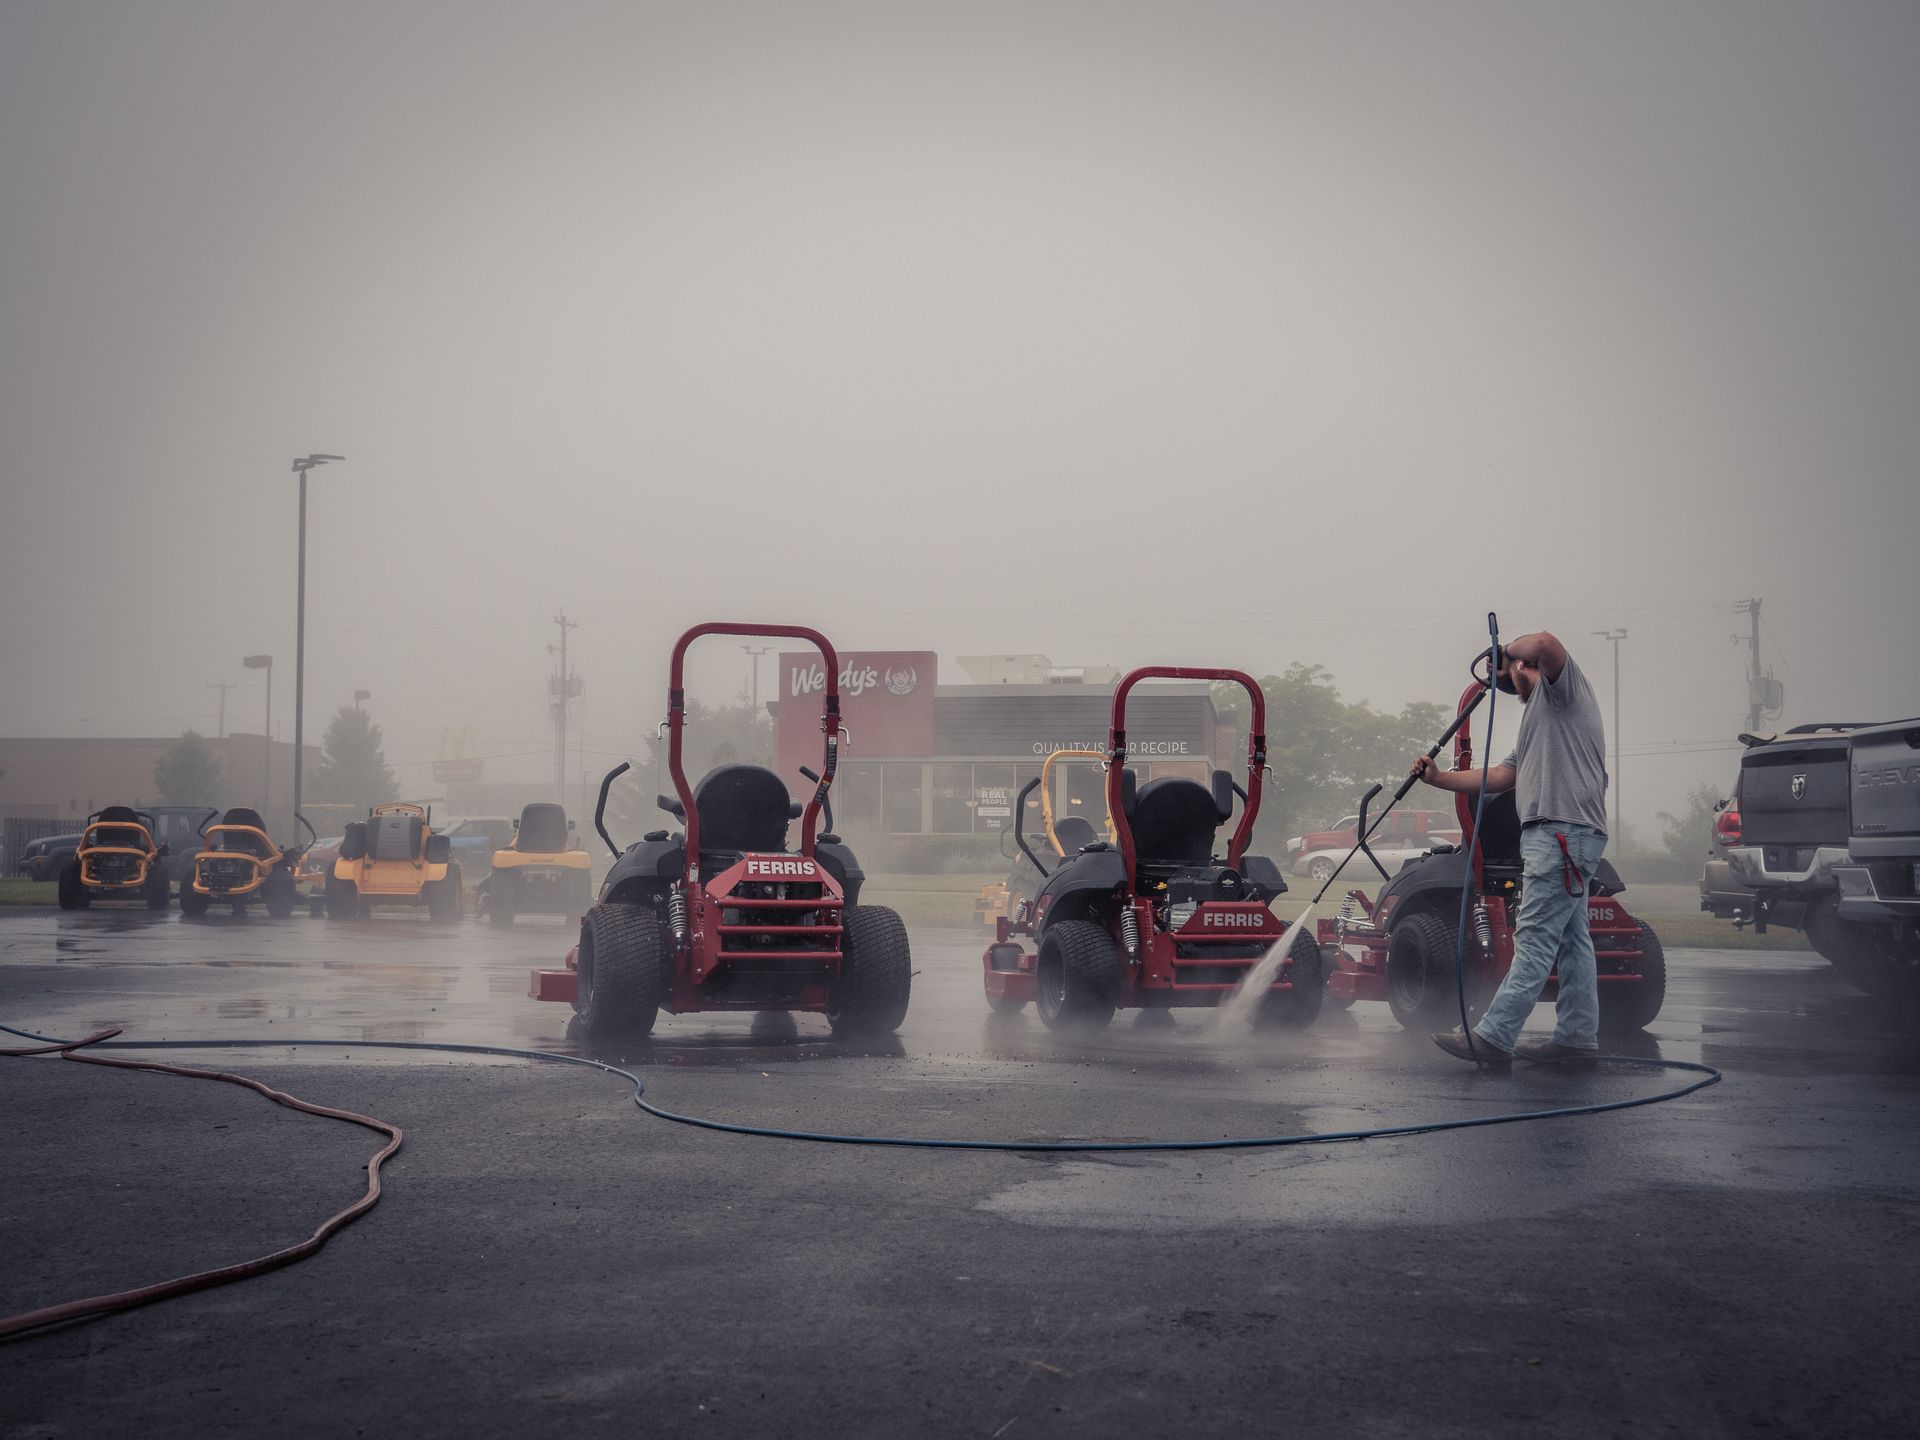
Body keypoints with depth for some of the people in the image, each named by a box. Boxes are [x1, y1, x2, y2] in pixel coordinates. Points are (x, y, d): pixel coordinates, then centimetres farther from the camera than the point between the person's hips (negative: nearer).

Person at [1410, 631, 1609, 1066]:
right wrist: (1438, 778, 20)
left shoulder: (1561, 688, 2)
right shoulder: (1535, 723, 30)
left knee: (1535, 940, -11)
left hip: (1564, 831, -11)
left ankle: (1494, 1036, -15)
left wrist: (1508, 654, 0)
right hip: (1554, 836, 11)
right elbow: (1497, 778, 26)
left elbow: (1546, 644, -20)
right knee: (1570, 940, 11)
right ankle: (1578, 1036, 15)